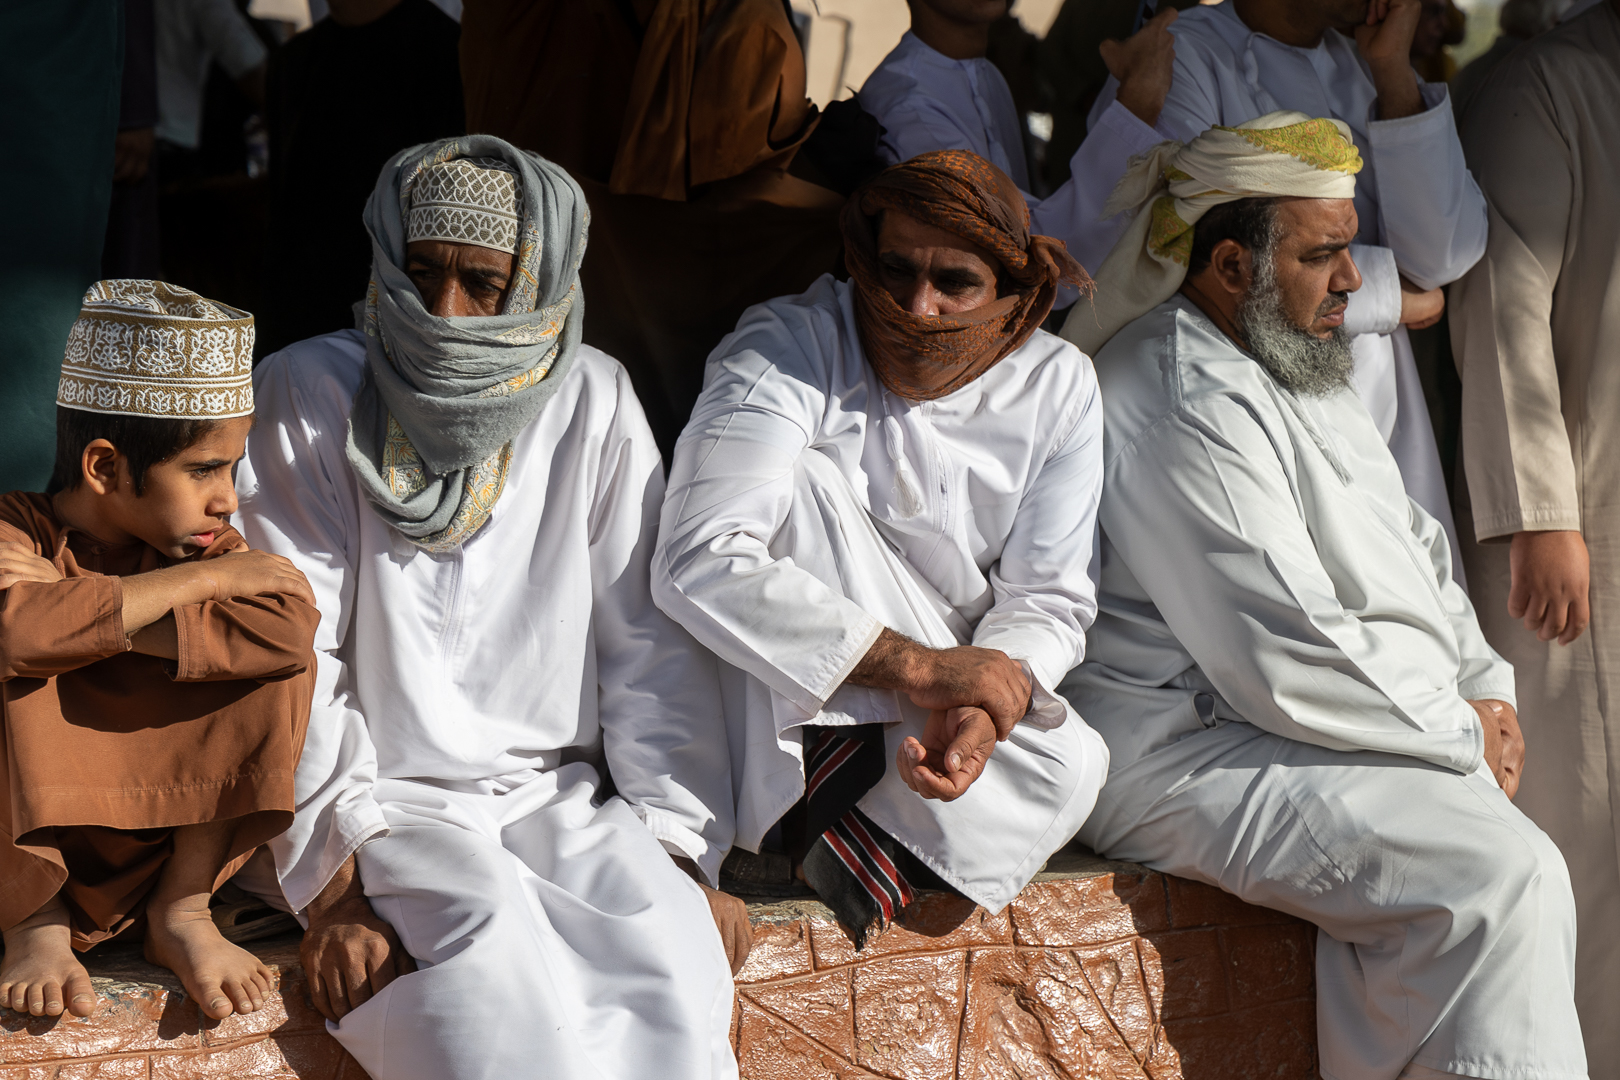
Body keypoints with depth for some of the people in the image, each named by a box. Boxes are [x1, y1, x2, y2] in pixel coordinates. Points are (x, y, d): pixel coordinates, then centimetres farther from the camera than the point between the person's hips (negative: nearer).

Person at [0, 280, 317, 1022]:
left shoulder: (201, 542, -1)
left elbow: (289, 624, -24)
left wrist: (99, 623, -28)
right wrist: (203, 581, -29)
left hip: (166, 827, 3)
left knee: (277, 667, -17)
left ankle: (182, 911, -9)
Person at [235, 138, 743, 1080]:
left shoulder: (591, 403, 3)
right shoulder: (312, 393, -4)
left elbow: (652, 647, 3)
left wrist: (687, 854, -5)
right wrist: (333, 880, -16)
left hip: (562, 798, 2)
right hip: (385, 800, -2)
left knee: (670, 949, -26)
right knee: (487, 937, -32)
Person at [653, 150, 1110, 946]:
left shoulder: (1057, 387, -3)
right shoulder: (788, 352, -17)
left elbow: (1048, 597, -4)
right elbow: (696, 563, -31)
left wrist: (987, 706, -28)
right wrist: (919, 667, -34)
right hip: (777, 693, -3)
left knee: (1071, 766, -28)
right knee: (807, 477, -30)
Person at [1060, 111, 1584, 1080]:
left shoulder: (1300, 373, 18)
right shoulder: (1190, 410, -17)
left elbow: (1415, 552, 24)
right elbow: (1285, 665, -21)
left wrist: (1486, 688, 8)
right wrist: (1462, 732, -9)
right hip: (1189, 754, -10)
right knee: (1499, 872, -22)